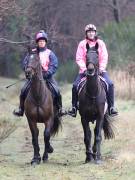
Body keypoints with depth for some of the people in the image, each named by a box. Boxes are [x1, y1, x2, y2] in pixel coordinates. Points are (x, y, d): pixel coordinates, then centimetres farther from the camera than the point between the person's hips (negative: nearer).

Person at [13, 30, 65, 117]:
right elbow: (25, 63, 3)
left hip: (47, 76, -1)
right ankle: (21, 109, 2)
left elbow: (54, 65, -5)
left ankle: (60, 108, -1)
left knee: (57, 91, -18)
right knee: (23, 91, -13)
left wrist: (47, 73, -20)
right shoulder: (32, 52, 6)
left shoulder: (50, 53, 3)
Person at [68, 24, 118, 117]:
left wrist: (101, 68, -13)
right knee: (75, 85, -17)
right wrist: (84, 68, -17)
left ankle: (111, 107, -11)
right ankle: (74, 107, -3)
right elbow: (79, 58, -2)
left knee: (110, 84, -19)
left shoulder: (101, 43, 6)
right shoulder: (82, 44, 3)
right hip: (85, 70, 0)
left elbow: (104, 57, 1)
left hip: (99, 69, 0)